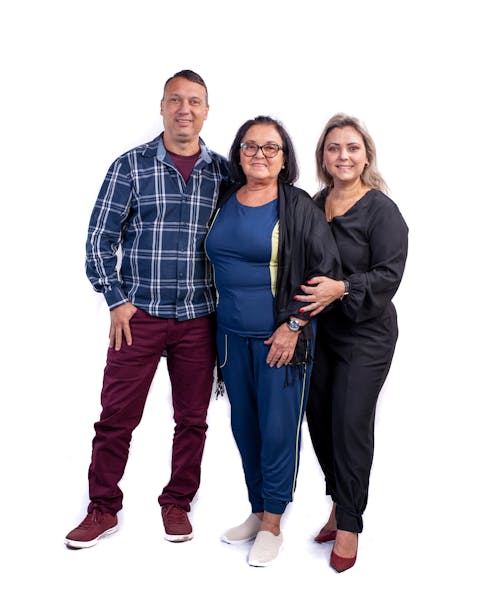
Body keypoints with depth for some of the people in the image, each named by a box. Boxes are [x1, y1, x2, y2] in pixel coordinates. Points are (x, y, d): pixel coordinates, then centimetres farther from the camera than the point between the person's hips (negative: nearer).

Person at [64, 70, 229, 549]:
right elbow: (100, 236, 0)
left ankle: (177, 503, 28)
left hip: (199, 318, 2)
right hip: (139, 315, -1)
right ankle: (103, 509, 20)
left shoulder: (224, 172, 5)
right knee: (116, 416, 4)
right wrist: (117, 300, -5)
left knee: (192, 418, 10)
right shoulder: (131, 165, 0)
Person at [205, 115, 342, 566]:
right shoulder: (224, 202, 9)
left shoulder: (299, 207, -6)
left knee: (278, 429, -1)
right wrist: (219, 317, 14)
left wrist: (293, 325, -13)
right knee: (244, 427, 13)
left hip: (282, 338, -5)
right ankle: (258, 510, 29)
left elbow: (325, 270, -8)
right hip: (232, 336, 5)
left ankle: (272, 524, 14)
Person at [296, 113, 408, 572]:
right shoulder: (314, 206, 7)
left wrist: (342, 288, -27)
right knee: (319, 418, 11)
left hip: (365, 335, -6)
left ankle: (349, 525, 13)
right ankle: (341, 503, 31)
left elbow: (389, 275, -16)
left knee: (350, 425, -3)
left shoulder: (382, 210, -10)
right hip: (319, 330, 6)